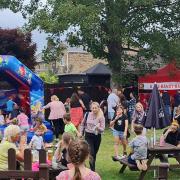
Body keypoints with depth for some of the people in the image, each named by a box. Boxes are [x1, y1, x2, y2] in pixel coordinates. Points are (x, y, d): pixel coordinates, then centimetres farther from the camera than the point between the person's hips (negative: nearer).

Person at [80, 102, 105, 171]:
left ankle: (92, 167, 32)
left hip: (97, 136, 0)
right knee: (91, 152, -11)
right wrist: (81, 132, 9)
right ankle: (92, 170, -7)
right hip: (88, 136, 0)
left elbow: (102, 129, -14)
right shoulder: (88, 114, -4)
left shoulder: (101, 117, -10)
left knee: (94, 153, 13)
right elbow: (83, 124, 11)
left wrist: (98, 128, -34)